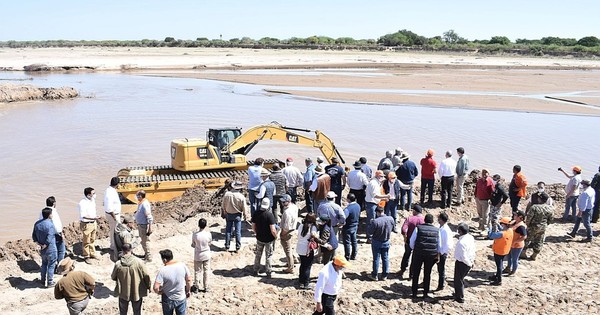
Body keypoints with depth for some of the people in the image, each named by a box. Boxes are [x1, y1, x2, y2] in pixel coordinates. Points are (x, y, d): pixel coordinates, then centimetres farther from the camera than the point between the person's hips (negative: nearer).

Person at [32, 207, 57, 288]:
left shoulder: (37, 223, 2)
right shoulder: (50, 224, -22)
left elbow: (33, 235, 7)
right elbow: (49, 238, -26)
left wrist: (38, 243, 3)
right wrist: (45, 245, -14)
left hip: (42, 249, 7)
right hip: (50, 249, -7)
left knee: (44, 264, 23)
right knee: (51, 265, 6)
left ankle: (43, 281, 32)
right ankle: (50, 283, 13)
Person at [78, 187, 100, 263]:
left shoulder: (92, 200, 3)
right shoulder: (82, 203, -22)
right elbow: (83, 216, -25)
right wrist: (93, 218, -35)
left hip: (93, 223, 8)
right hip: (86, 224, -7)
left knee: (92, 240, 20)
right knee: (86, 241, 5)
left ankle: (92, 254, 34)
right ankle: (86, 257, 18)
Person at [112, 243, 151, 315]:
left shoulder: (118, 264, -16)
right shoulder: (138, 262, -18)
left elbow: (113, 277, -1)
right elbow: (146, 276, -12)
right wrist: (148, 286, 4)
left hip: (123, 293, 1)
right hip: (137, 292, 0)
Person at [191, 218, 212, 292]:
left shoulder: (195, 235, -21)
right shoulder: (208, 234, -19)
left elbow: (193, 245, -8)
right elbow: (209, 243, -2)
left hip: (198, 256, -1)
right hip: (206, 255, 1)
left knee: (197, 271, 16)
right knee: (206, 271, 16)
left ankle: (197, 287, 26)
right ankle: (206, 287, 24)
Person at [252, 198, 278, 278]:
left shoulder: (256, 214, -9)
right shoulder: (269, 215, -24)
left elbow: (253, 227, 1)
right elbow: (273, 230, -24)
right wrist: (276, 236, -5)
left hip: (259, 238, 4)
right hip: (269, 239, -4)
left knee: (258, 255, 21)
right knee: (268, 256, 13)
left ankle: (256, 271, 32)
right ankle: (268, 272, 22)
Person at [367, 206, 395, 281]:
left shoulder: (375, 221, -27)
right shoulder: (391, 219, -11)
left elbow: (370, 232, -17)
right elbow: (393, 228, 6)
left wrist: (370, 224, -3)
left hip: (376, 243, -4)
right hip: (386, 242, 4)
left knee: (376, 259, 9)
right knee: (385, 258, 15)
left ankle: (374, 275, 19)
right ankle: (384, 275, 24)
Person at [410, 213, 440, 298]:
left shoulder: (418, 228, -5)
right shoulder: (437, 230, 2)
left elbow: (412, 241, -2)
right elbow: (439, 245, 8)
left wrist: (413, 249, 15)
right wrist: (438, 255, 19)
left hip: (418, 253, -2)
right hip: (431, 255, 2)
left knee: (416, 273, 10)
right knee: (427, 274, 14)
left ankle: (414, 292, 14)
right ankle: (425, 293, 18)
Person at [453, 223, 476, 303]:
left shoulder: (461, 242, -31)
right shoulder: (471, 237, -5)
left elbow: (463, 257, -27)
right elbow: (474, 250, 7)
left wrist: (469, 263, -12)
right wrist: (472, 259, 16)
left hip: (461, 263, -8)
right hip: (469, 262, 8)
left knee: (458, 280, 11)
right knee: (461, 279, 26)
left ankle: (460, 298, 24)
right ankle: (458, 294, 42)